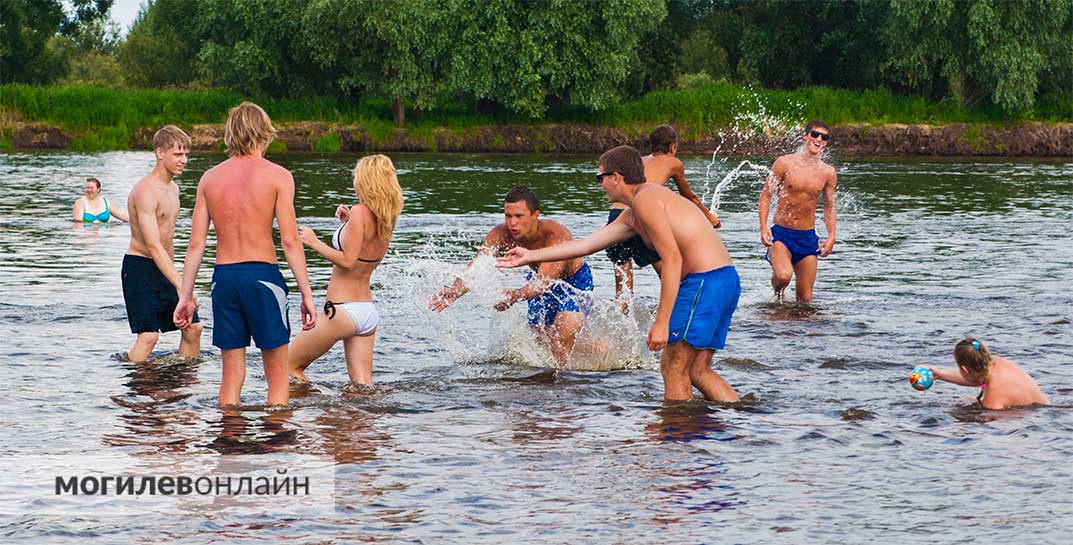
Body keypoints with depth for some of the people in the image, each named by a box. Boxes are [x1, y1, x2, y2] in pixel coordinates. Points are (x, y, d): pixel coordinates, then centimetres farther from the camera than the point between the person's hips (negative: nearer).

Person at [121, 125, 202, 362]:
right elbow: (153, 245, -26)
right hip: (139, 266, -9)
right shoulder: (146, 191, -19)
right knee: (148, 335, -18)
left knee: (193, 327, 8)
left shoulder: (173, 189, 12)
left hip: (163, 268, 9)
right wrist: (180, 285, -32)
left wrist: (173, 274, 23)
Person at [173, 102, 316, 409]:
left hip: (224, 278, 4)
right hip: (263, 275, -4)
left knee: (231, 375, 11)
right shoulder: (277, 176, -4)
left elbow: (196, 243, 6)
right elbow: (290, 241, -9)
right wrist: (306, 293, -5)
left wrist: (186, 295, 12)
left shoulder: (210, 178, 7)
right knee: (278, 375, 4)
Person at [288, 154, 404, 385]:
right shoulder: (385, 219, 8)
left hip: (343, 310, -8)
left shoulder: (360, 212, -16)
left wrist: (314, 242, -10)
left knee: (289, 367, 7)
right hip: (368, 310, 8)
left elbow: (348, 260, -21)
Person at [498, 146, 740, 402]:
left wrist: (662, 322, -21)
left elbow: (673, 259, -18)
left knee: (673, 368, -3)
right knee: (697, 371, 13)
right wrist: (531, 256, 37)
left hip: (704, 281, -10)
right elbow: (586, 244, 31)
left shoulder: (645, 200, -9)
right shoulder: (632, 217, 23)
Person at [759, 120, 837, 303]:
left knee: (805, 298, 3)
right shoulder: (785, 163, -5)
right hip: (781, 233, -3)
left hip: (808, 236, 3)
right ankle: (777, 295, 5)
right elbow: (766, 195, -2)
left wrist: (831, 237, 4)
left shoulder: (828, 172, 5)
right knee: (783, 276, -28)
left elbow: (829, 207, 15)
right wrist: (763, 226, -14)